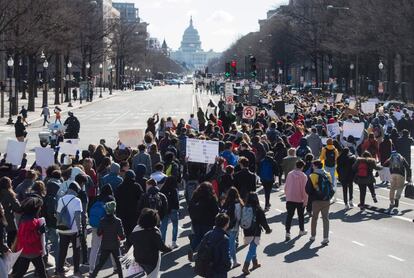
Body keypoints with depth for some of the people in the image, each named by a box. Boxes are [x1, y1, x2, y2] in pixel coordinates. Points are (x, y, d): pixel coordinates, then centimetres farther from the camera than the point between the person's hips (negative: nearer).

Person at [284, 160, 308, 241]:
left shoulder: (290, 174, 1)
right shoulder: (303, 176, -10)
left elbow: (286, 187, 7)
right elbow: (304, 189, -12)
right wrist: (305, 200, -6)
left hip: (290, 199, 2)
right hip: (300, 200, -2)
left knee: (289, 216, 1)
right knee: (301, 215, 16)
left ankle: (287, 232, -11)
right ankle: (302, 230, 30)